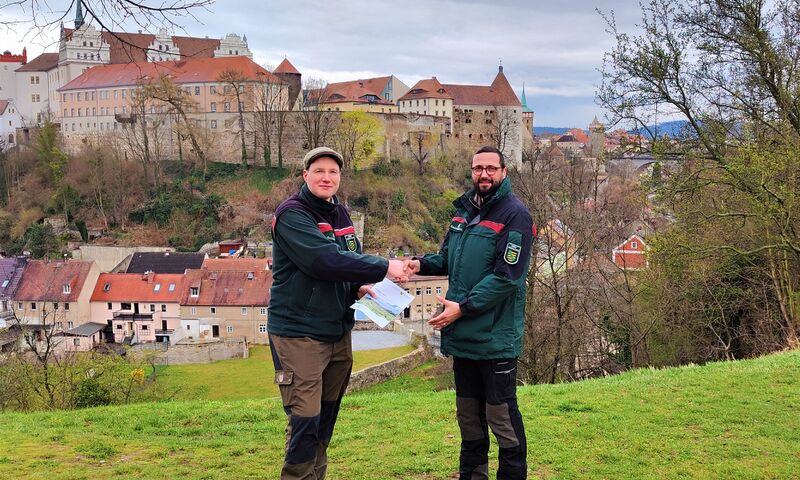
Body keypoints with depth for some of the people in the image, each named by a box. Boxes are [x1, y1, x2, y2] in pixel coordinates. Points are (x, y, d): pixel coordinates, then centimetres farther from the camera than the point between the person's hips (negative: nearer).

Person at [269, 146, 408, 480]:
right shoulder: (291, 214, -13)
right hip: (299, 333, -8)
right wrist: (384, 268, -24)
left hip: (338, 332, 8)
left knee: (326, 416, 15)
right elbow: (325, 259, -26)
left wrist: (359, 287, -4)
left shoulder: (339, 214, 12)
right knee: (305, 420, -10)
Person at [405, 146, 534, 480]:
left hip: (495, 336, -7)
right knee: (467, 411, 17)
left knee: (500, 414, 0)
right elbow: (448, 258, 20)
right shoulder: (464, 209, 11)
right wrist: (422, 264, -1)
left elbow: (506, 277, -18)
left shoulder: (514, 215, -11)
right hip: (462, 335, 7)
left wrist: (464, 307, -21)